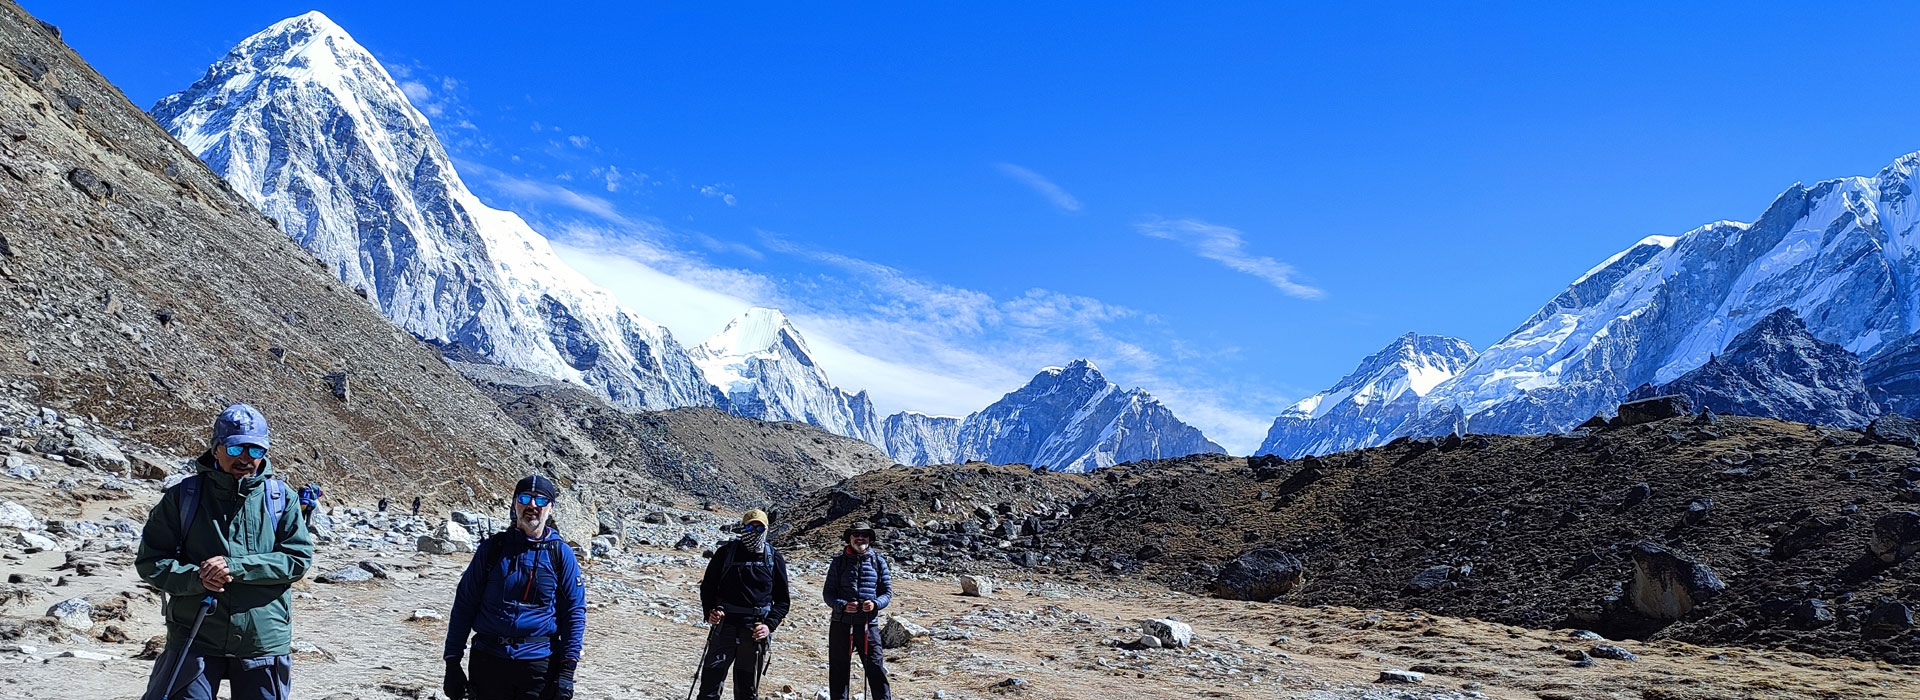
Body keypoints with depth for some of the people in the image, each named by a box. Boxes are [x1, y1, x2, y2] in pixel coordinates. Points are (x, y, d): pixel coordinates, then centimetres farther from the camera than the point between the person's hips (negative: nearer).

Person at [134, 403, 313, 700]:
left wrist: (235, 566, -17)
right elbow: (150, 560, 2)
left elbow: (298, 558, -5)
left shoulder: (280, 497, 2)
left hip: (264, 641, 1)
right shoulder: (183, 496, 0)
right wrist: (196, 578, -17)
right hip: (194, 640, -1)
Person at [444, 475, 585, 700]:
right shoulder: (492, 548, 5)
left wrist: (567, 670, -7)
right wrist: (452, 662, 2)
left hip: (540, 663, -1)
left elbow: (575, 612, 1)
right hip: (488, 661, 1)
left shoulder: (561, 554, 2)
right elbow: (464, 604, 7)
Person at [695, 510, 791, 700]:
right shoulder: (726, 552, 3)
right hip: (725, 626, -1)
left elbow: (783, 601, 9)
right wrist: (710, 611, -7)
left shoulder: (774, 560, 5)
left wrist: (769, 625, -6)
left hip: (755, 632, 1)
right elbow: (708, 586, 11)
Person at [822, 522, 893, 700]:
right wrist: (842, 605, -16)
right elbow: (827, 592, 3)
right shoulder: (839, 561, 4)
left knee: (876, 669, -4)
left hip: (869, 625, 0)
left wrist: (875, 604, -14)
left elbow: (887, 592, 8)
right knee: (838, 671, 7)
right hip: (840, 624, 0)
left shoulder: (878, 562, 7)